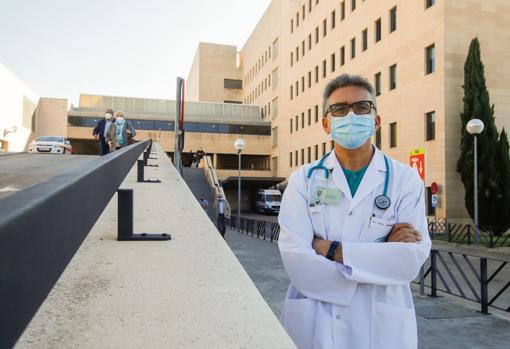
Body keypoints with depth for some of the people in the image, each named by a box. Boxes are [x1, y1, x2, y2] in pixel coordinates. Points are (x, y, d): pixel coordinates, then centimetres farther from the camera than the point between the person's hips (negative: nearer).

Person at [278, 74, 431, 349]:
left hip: (381, 326, 0)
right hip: (312, 326, 0)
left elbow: (413, 257, -13)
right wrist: (383, 251, -16)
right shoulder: (303, 180, -4)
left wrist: (332, 250, -17)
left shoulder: (405, 179, -2)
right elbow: (295, 258, -15)